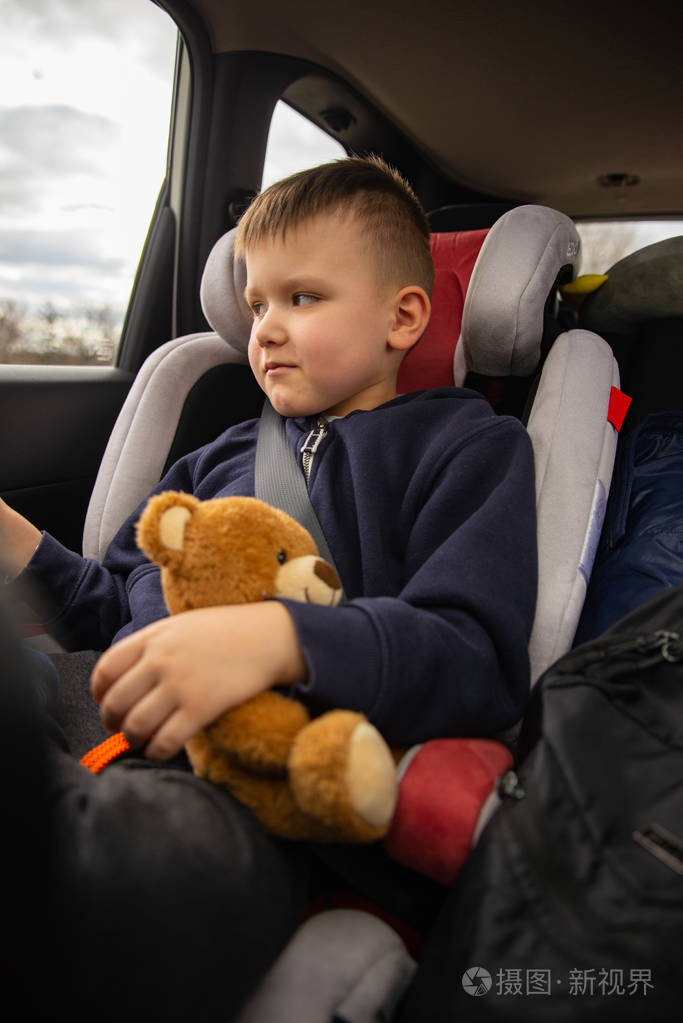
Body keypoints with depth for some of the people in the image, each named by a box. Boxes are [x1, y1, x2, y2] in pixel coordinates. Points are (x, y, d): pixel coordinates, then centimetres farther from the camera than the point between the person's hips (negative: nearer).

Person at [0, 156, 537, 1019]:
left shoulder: (472, 448, 9)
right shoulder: (225, 457, 25)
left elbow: (478, 657, -8)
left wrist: (278, 641, -24)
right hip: (101, 723, 6)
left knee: (167, 848, -40)